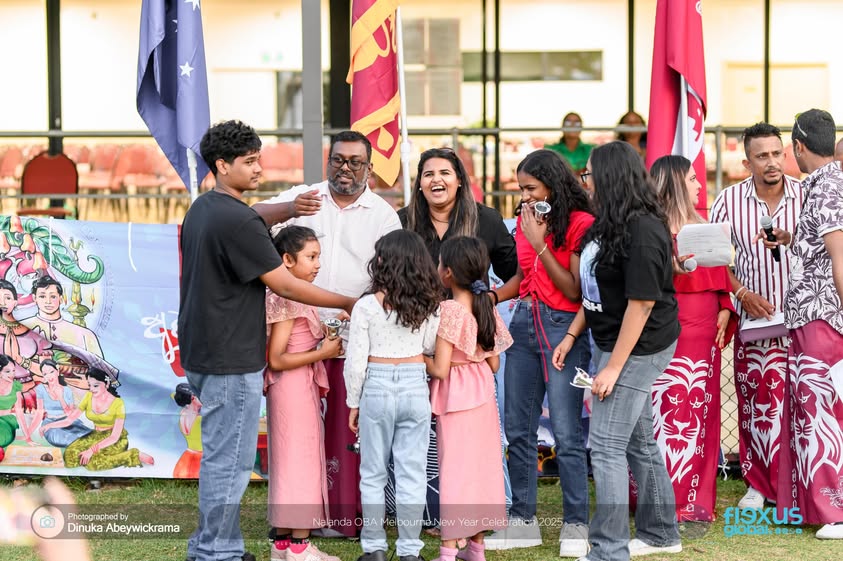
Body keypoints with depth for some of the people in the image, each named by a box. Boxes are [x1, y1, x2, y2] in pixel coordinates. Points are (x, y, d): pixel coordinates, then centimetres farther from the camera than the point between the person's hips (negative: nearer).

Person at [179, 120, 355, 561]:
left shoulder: (201, 210, 12)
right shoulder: (237, 219, -19)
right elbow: (285, 285, -16)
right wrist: (350, 304, -8)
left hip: (201, 353, 10)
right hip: (231, 360, -10)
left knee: (219, 455, 17)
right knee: (230, 461, -2)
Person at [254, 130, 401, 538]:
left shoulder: (383, 214, 7)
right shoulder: (302, 197, 7)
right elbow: (255, 218, -9)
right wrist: (290, 209, -30)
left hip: (354, 340, -1)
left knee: (348, 428, 1)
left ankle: (346, 515, 10)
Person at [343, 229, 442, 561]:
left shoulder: (366, 306, -10)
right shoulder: (429, 305, -2)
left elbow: (356, 360, -8)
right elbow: (430, 346, 9)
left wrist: (353, 402, 3)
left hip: (377, 388, -2)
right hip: (415, 386, 2)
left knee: (373, 474, 9)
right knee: (412, 474, 6)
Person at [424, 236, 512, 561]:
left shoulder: (448, 311, -17)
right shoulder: (487, 308, 3)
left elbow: (440, 369, -18)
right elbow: (494, 364, 6)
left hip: (455, 397, -6)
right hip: (483, 394, 6)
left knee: (454, 469, -2)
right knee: (481, 465, 12)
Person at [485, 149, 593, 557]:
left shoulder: (580, 224, -10)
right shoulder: (525, 220, 10)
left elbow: (574, 289, -13)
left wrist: (540, 243, -16)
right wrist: (489, 296, 3)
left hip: (563, 327, -7)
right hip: (524, 323, 7)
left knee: (566, 432, -6)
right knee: (518, 428, 9)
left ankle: (575, 525, 4)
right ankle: (523, 520, 19)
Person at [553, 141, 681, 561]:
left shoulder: (642, 232, -21)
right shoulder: (611, 223, 9)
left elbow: (641, 304, -22)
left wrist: (613, 368, -21)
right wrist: (572, 335, 14)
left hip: (638, 348, -10)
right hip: (611, 339, 10)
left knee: (607, 445, -9)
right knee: (638, 440, 17)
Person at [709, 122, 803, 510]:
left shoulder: (805, 196, -1)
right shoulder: (729, 201, 0)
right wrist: (742, 294, -7)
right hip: (754, 317, 1)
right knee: (755, 401, 3)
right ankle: (759, 483, 14)